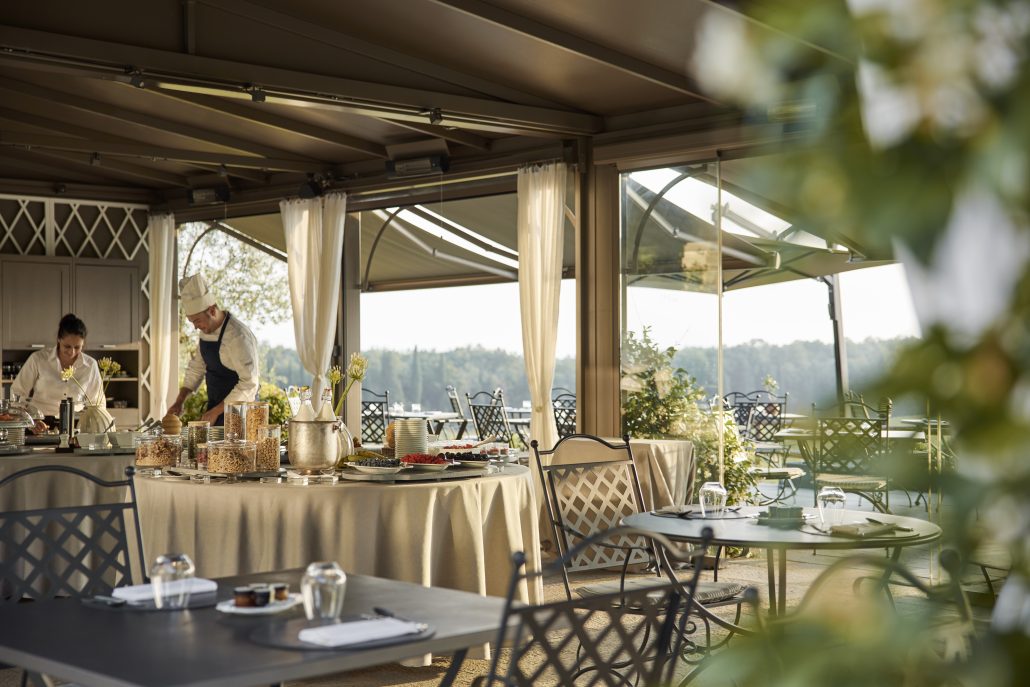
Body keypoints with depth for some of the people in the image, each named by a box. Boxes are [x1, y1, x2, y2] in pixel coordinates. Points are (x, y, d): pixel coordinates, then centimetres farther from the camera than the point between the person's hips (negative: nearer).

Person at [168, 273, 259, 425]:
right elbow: (196, 367, 16)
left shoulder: (238, 337, -23)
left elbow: (249, 384, -24)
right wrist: (179, 402, 5)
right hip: (216, 407, 8)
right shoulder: (206, 330, 5)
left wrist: (215, 412, -22)